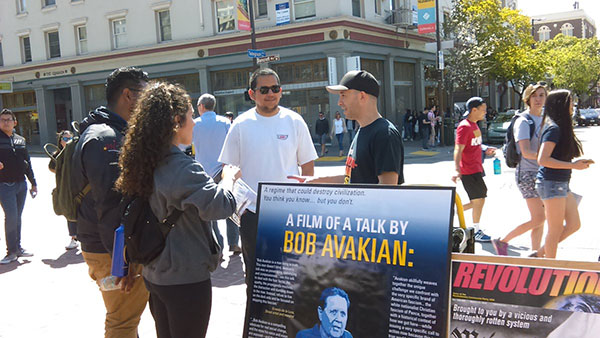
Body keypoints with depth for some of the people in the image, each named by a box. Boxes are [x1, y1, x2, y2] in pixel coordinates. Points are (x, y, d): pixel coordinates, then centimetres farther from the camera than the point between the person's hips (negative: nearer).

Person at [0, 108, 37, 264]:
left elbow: (27, 163, 18)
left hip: (21, 184, 5)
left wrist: (33, 183, 18)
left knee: (17, 217, 12)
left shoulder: (21, 140, 13)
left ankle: (18, 247, 21)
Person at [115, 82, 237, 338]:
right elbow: (219, 206, -30)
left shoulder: (144, 164, 3)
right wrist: (228, 178, -12)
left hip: (154, 275, 8)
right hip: (186, 278, -8)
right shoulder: (182, 168, -23)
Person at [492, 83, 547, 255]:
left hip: (541, 173, 8)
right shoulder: (523, 122, -11)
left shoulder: (543, 120, 14)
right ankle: (502, 241, 5)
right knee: (538, 219, -9)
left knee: (540, 219, 9)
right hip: (528, 174, -8)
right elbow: (526, 152, -21)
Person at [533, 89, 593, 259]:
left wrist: (579, 162, 8)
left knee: (574, 225, 13)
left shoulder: (561, 127, 13)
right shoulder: (553, 128, -16)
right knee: (556, 229, -1)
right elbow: (543, 159, -24)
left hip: (561, 184, 9)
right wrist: (573, 165, -21)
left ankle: (540, 254, 20)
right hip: (551, 183, -9)